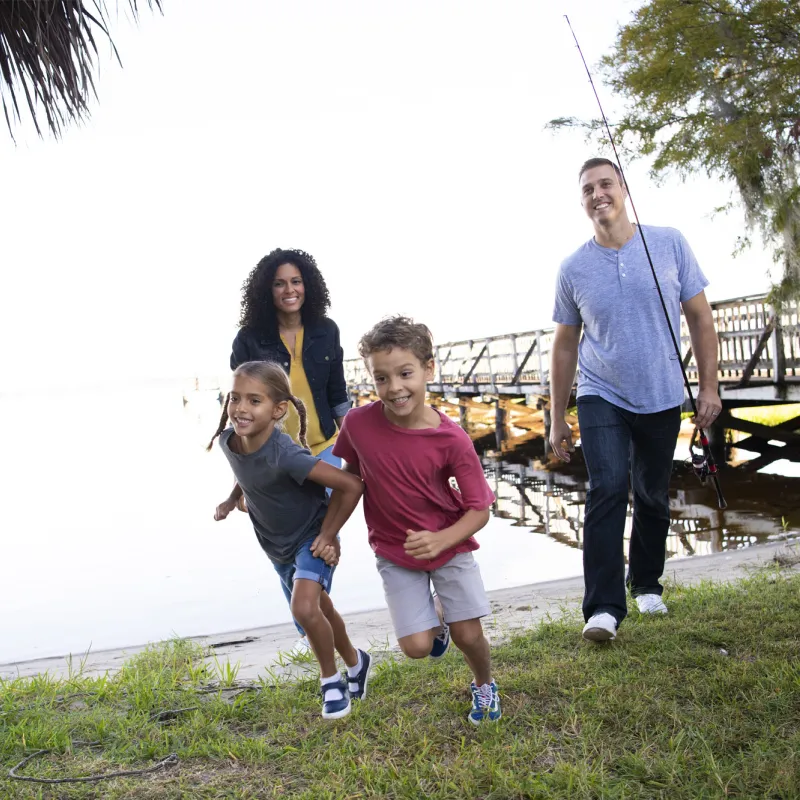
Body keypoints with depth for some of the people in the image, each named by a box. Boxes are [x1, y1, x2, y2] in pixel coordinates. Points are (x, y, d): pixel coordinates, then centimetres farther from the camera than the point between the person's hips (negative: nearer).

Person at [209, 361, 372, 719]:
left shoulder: (286, 455, -37)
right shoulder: (228, 440, -17)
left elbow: (350, 485, -33)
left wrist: (327, 535, -23)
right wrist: (232, 499, -1)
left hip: (312, 537, -7)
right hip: (277, 543, 7)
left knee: (304, 608, -25)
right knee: (319, 609, 21)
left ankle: (331, 680, 3)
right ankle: (355, 662, 46)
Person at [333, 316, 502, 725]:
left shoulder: (451, 439, -25)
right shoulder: (358, 423, -20)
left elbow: (479, 509, -17)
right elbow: (351, 477, 1)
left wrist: (440, 540, -32)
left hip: (449, 545, -1)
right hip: (394, 552, 1)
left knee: (468, 635, 1)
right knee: (417, 646, -4)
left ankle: (484, 684, 36)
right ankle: (436, 615, 32)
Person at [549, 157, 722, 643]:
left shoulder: (670, 244, -3)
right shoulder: (574, 268, -1)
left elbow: (700, 317, 2)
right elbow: (565, 344, 5)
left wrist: (709, 386, -4)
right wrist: (558, 418, 5)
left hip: (662, 399, 1)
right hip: (601, 398, -1)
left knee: (653, 497, 12)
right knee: (607, 491, -15)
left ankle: (647, 583, 33)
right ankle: (604, 608, -11)